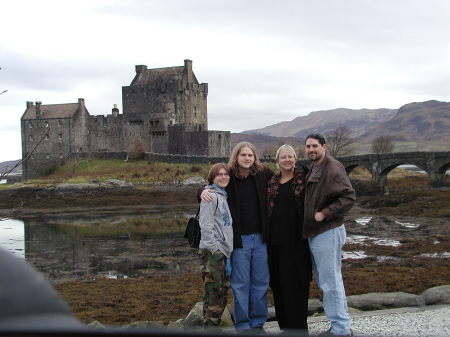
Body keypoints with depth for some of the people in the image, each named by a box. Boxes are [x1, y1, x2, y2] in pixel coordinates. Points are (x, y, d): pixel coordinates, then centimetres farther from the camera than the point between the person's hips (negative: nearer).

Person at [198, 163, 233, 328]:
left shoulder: (223, 196, 18)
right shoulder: (211, 196, -9)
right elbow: (206, 225, -16)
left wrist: (227, 250, 15)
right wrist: (214, 249, -18)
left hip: (223, 252, 9)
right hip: (212, 252, -9)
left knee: (222, 292, 12)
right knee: (214, 293, -8)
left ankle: (215, 325, 19)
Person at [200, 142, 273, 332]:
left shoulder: (264, 174, 3)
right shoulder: (228, 177, -3)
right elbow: (211, 188, 8)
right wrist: (202, 191, -13)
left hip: (260, 238, 2)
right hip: (239, 239, -2)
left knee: (261, 282, 10)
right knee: (240, 284, 5)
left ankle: (258, 322, 23)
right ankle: (242, 324, 16)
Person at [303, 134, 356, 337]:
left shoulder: (333, 168, -13)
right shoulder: (314, 169, 17)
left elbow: (349, 197, -22)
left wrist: (324, 213, -21)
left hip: (328, 233, -10)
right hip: (314, 234, 10)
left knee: (330, 282, -6)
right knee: (323, 281, 14)